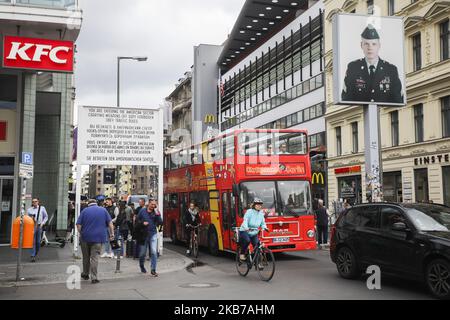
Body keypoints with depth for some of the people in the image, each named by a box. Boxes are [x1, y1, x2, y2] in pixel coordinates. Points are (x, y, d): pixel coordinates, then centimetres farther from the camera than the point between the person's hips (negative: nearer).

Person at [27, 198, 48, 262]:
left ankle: (35, 254, 25)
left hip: (39, 226, 1)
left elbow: (46, 216, 11)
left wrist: (43, 223, -2)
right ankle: (33, 256, -8)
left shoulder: (42, 208, 5)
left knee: (38, 242, 7)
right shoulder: (29, 209, 5)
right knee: (33, 242, -8)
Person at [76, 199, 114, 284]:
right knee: (95, 257, -1)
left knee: (86, 257, 16)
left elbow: (78, 225, -3)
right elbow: (110, 223, 0)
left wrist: (81, 233, 10)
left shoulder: (85, 211, 3)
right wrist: (112, 234, 3)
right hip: (98, 238, -1)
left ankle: (85, 274, 28)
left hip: (86, 237, 1)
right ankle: (94, 278, -5)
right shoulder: (103, 210, 4)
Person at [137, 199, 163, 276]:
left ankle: (153, 270, -3)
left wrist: (157, 215, -18)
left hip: (153, 234, 0)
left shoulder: (156, 212, 2)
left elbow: (160, 223, -6)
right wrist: (142, 223, -10)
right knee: (142, 252, 11)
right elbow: (137, 220, 9)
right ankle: (142, 265, 38)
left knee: (154, 252, -10)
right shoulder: (142, 211, 3)